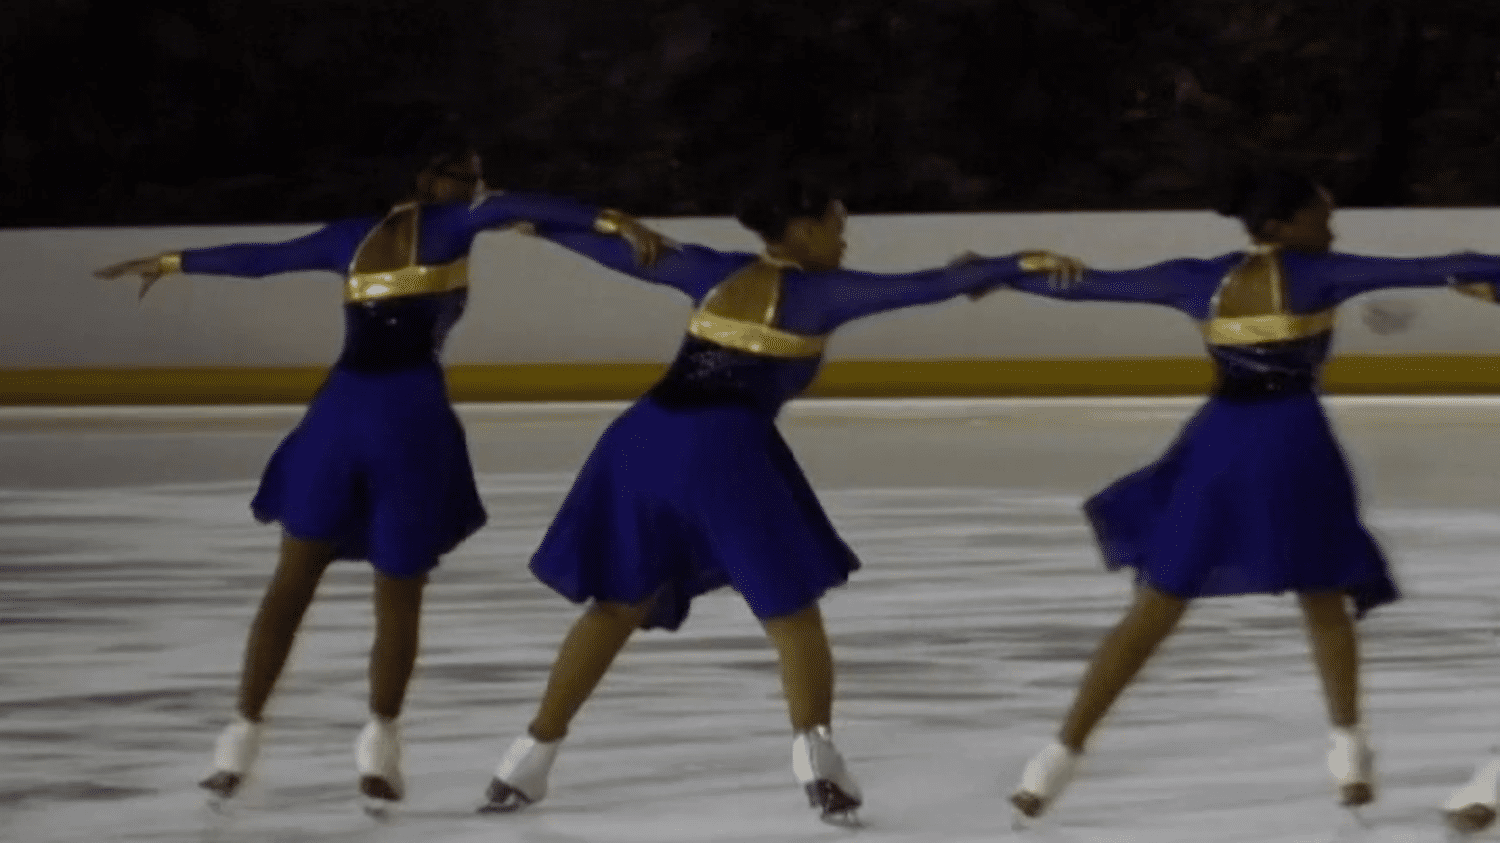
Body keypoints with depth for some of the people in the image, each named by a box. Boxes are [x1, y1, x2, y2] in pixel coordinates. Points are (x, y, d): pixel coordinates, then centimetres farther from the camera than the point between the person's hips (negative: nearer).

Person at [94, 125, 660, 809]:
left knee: (292, 581, 11)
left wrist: (169, 261, 41)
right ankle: (380, 741, -1)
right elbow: (518, 207, -11)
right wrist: (609, 222, -19)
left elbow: (259, 258, 28)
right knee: (399, 591, 7)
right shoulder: (451, 223, 7)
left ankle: (243, 733, 8)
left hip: (340, 408, 4)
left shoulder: (353, 238, 20)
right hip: (409, 413, -4)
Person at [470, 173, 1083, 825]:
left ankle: (530, 759, 19)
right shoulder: (817, 292, 6)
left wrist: (535, 223, 36)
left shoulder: (715, 272, 19)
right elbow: (916, 287, -1)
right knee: (789, 605, 8)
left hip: (645, 435, 5)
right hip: (723, 447, -5)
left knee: (618, 603, 18)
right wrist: (1016, 266, -2)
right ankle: (814, 752, -8)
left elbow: (623, 251, 24)